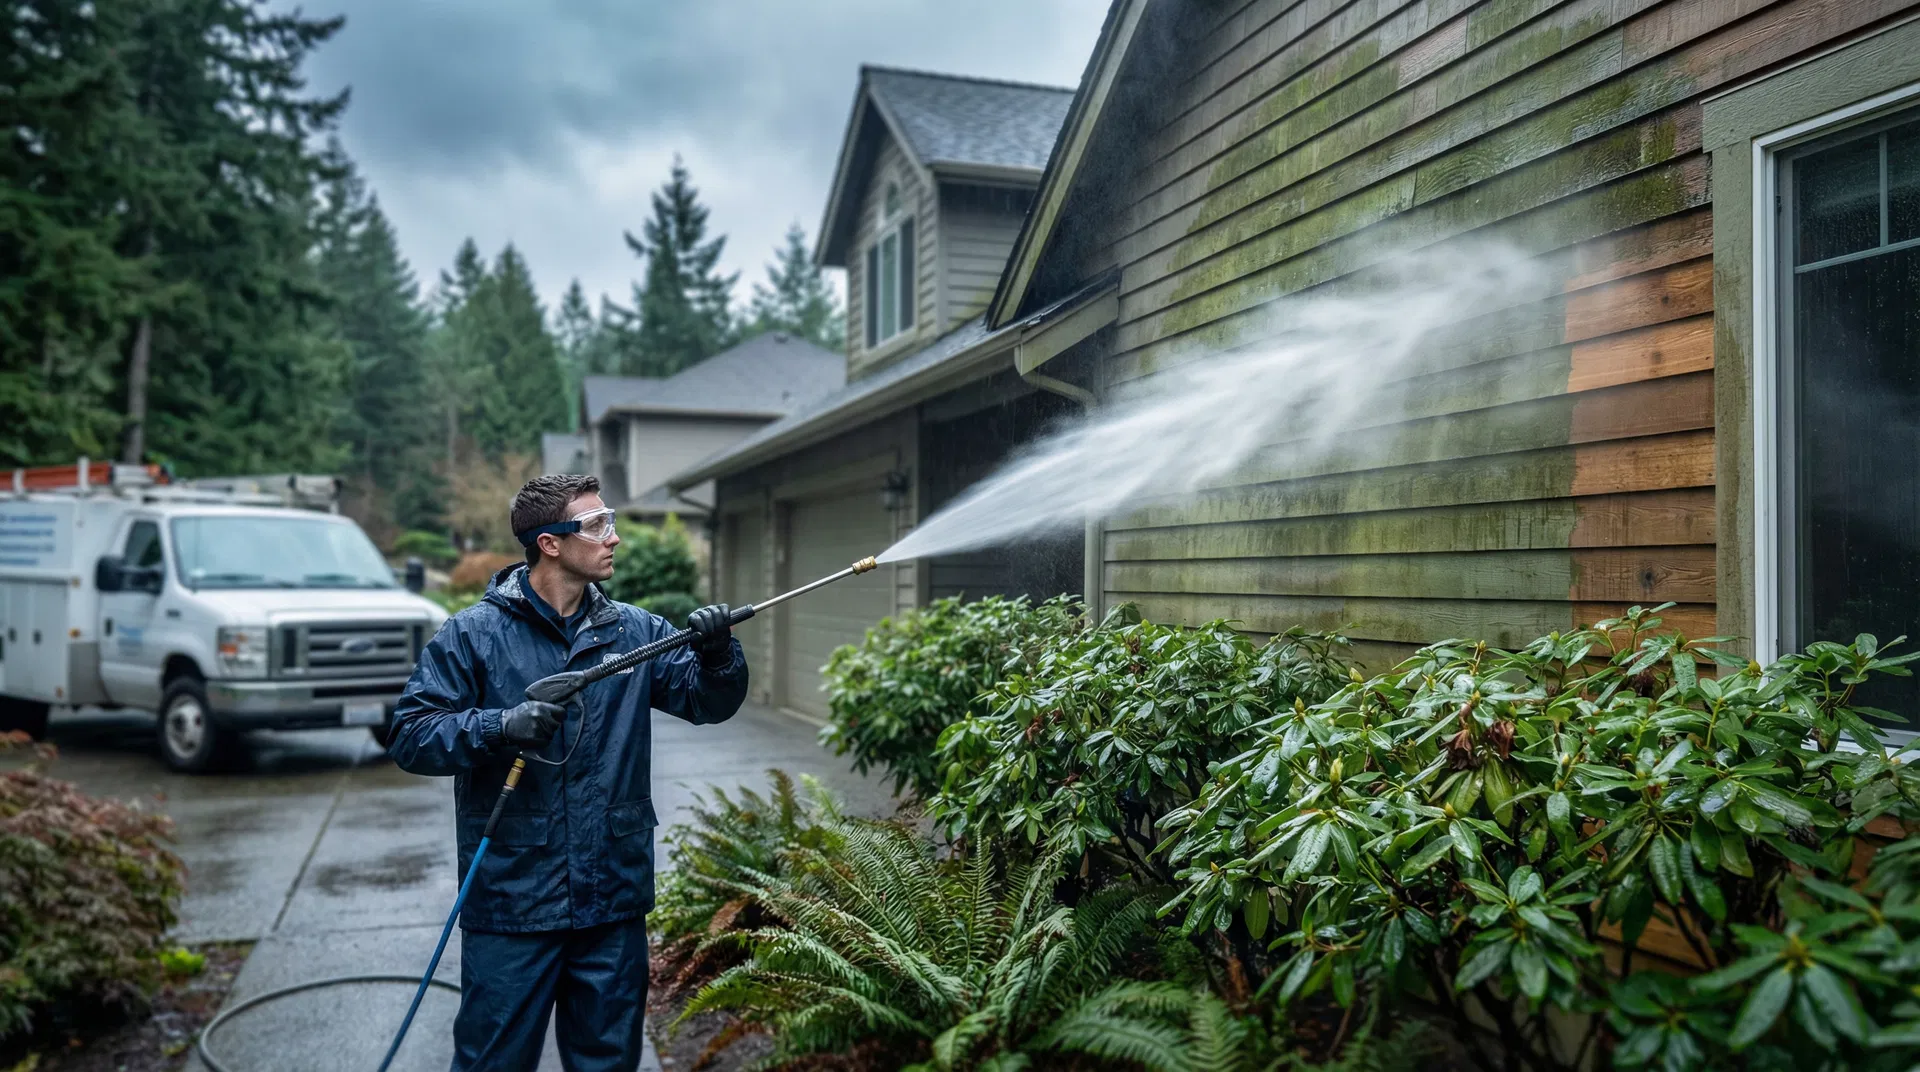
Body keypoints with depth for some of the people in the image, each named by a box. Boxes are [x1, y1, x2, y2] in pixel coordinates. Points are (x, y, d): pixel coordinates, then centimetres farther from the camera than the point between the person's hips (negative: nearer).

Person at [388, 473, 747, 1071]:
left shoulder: (634, 631, 5)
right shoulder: (474, 634, -6)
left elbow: (710, 702, 1)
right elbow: (410, 736, -9)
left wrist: (716, 654, -19)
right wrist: (499, 726, -25)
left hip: (614, 904, 4)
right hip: (510, 903, -3)